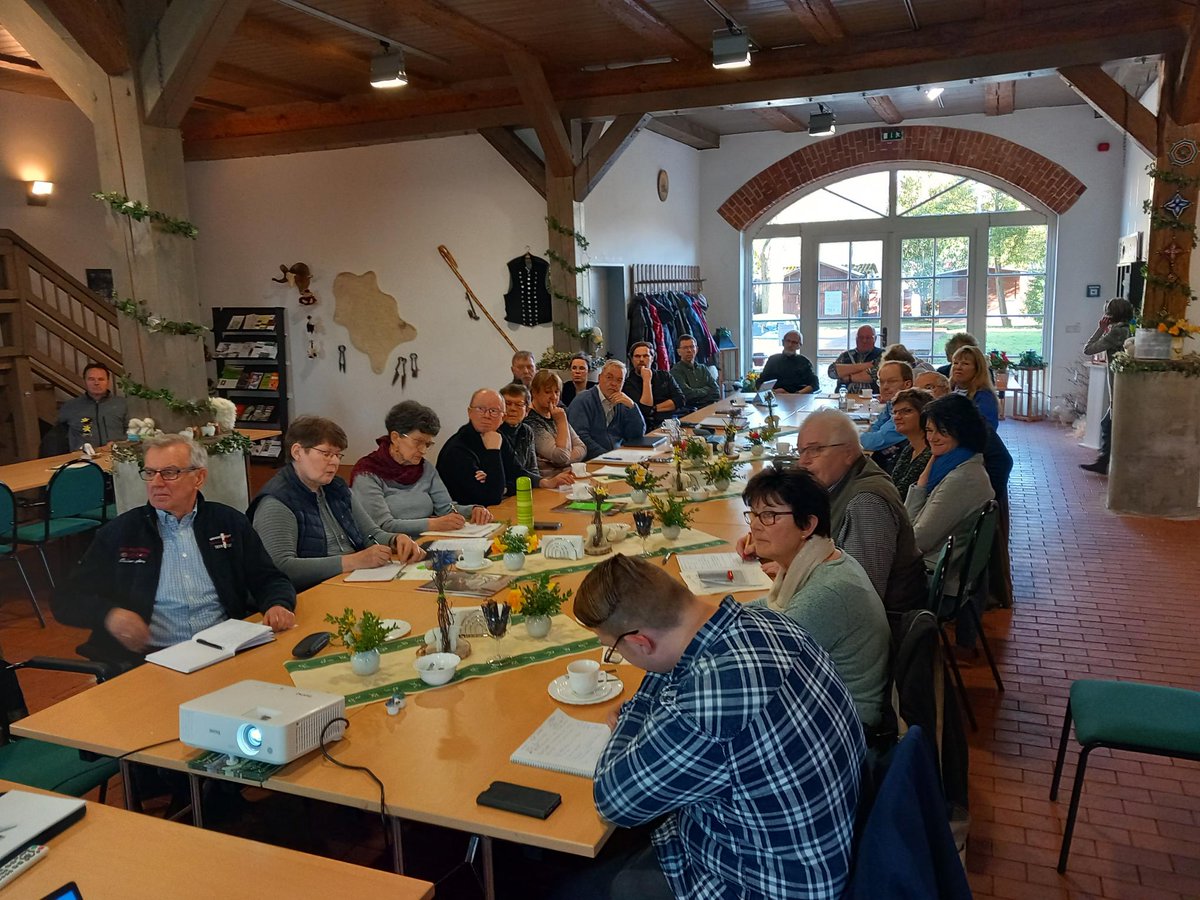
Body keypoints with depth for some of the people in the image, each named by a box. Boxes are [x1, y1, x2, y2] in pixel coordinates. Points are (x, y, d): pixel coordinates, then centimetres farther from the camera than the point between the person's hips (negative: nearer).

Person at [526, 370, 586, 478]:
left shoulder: (555, 415, 13)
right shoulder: (530, 420, -13)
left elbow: (581, 447, 9)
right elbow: (562, 457, -18)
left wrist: (567, 459, -11)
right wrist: (562, 422, -14)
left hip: (572, 471, 8)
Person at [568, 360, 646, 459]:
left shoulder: (621, 403, 16)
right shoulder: (583, 401, -4)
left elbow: (638, 435, 10)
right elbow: (581, 437, -16)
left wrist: (631, 406, -2)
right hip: (591, 460, -6)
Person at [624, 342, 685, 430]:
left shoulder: (665, 376, 17)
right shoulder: (628, 384, 3)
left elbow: (680, 401, 4)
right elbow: (645, 410, -11)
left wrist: (654, 409, -4)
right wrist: (646, 380, -6)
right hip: (651, 429, -4)